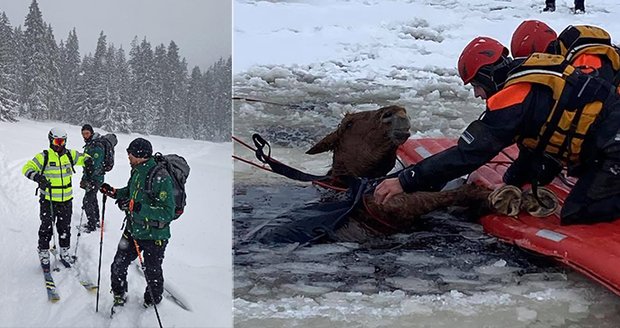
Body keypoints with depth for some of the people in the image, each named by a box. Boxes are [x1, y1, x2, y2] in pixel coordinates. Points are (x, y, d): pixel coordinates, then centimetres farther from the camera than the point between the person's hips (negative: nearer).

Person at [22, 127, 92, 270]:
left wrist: (87, 161, -4)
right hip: (48, 200, -4)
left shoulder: (70, 154, 4)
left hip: (66, 200, 4)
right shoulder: (43, 156, -8)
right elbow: (27, 168, -11)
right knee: (47, 228, 3)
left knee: (65, 227, 13)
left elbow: (83, 157, 20)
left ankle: (64, 252, 28)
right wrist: (38, 177, -29)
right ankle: (44, 253, 19)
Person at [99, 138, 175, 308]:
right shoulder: (137, 171, -1)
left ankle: (152, 303, 38)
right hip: (133, 230, 7)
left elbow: (168, 213, -30)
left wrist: (136, 207, -34)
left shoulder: (160, 178, -26)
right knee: (118, 266, 13)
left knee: (152, 273, 12)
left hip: (154, 235, -7)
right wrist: (114, 192, 2)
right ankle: (119, 294, 38)